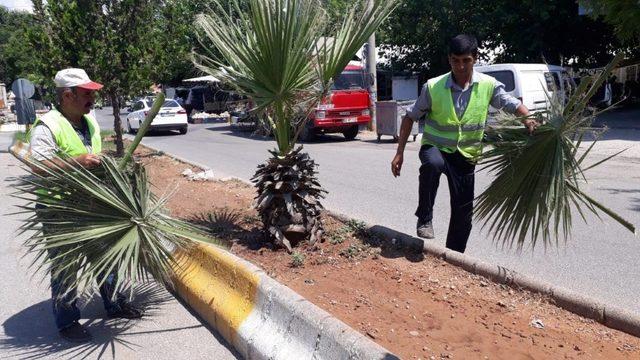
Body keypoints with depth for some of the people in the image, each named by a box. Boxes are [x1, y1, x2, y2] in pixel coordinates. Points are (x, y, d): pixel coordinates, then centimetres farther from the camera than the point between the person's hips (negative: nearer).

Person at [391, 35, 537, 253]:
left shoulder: (488, 85, -8)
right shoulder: (433, 87, -12)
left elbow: (512, 104, -6)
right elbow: (410, 118, -4)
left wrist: (528, 119, -31)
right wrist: (400, 153, -9)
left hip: (466, 155, 3)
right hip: (435, 147, -3)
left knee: (463, 210, 6)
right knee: (432, 164, -40)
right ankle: (424, 217, -21)